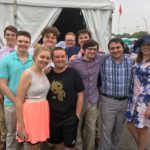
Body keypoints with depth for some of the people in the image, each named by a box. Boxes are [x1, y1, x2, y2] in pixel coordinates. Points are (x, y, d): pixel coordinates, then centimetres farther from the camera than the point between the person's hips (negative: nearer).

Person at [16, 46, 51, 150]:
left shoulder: (44, 72, 5)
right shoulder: (28, 74, -16)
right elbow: (19, 102, -16)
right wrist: (21, 126, -16)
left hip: (43, 111, 7)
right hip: (31, 112, -7)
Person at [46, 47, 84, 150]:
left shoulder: (73, 73, -9)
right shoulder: (48, 74, -1)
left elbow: (80, 95, -7)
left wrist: (77, 115, -9)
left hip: (70, 118, -3)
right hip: (52, 118, 3)